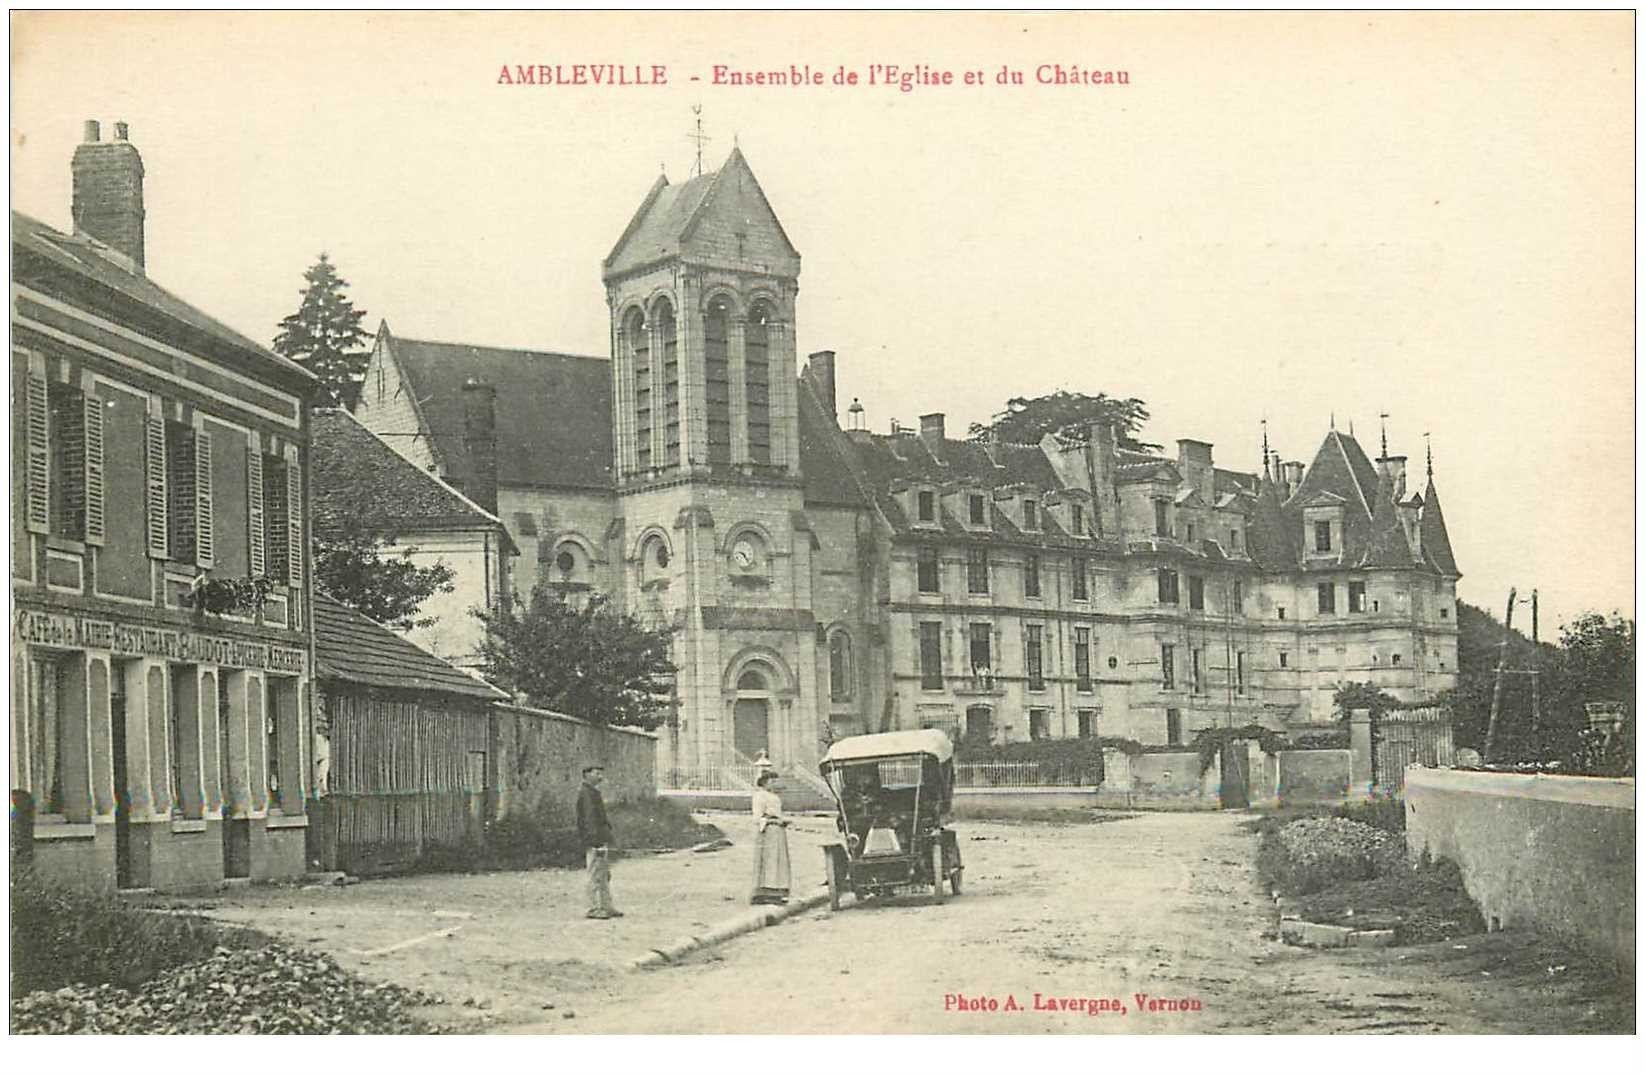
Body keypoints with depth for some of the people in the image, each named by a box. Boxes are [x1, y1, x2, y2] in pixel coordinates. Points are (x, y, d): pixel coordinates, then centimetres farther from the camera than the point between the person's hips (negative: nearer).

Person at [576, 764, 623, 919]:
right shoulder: (586, 794, -12)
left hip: (602, 841, 10)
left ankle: (606, 907, 17)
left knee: (605, 876, 12)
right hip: (595, 842, -10)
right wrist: (597, 843, -24)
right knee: (596, 876, -7)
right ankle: (594, 909, -4)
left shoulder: (594, 793, 20)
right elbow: (590, 820, -19)